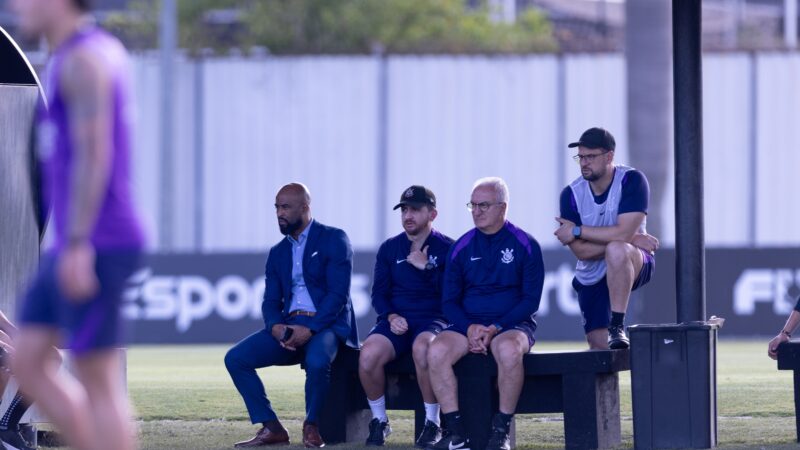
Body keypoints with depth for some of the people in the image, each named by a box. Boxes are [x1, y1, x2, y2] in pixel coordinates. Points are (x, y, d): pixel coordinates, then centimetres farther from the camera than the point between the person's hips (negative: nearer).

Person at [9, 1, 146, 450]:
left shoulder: (84, 58, -15)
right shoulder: (103, 52, 17)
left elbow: (94, 154, -22)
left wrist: (77, 245, -25)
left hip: (93, 247, -10)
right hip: (84, 247, 10)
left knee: (98, 382, -6)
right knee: (28, 363, 10)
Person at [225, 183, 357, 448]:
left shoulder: (334, 240, 0)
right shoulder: (278, 252, 18)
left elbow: (338, 293, -10)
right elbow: (270, 302, 13)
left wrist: (310, 329, -22)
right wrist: (275, 326, -12)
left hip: (326, 324, -6)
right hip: (288, 327, 6)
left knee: (317, 361, -39)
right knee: (235, 358, -15)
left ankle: (312, 426, -14)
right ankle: (271, 428, -10)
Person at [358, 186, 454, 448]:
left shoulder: (447, 249, 5)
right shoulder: (389, 249, 15)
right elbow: (379, 293, 11)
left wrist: (426, 267, -12)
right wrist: (391, 316, -8)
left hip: (433, 320, -3)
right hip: (396, 321, 3)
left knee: (422, 347, -40)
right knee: (369, 354, -30)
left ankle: (432, 424, -24)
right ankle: (379, 421, -7)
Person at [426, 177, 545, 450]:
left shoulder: (525, 246, 0)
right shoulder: (462, 248, 10)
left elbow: (531, 300, -4)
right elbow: (449, 301, 9)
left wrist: (495, 328, -16)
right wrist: (470, 328, -11)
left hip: (512, 324, -3)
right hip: (469, 323, 3)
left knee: (509, 350, -39)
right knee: (437, 351, -28)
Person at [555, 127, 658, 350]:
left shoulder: (632, 181, -16)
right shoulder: (571, 194, -8)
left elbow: (623, 233, -27)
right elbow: (580, 250, -14)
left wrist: (577, 231, -19)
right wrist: (629, 240, -21)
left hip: (633, 267, -4)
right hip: (591, 279, 4)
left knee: (616, 250, -38)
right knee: (599, 347, -2)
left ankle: (617, 327, -27)